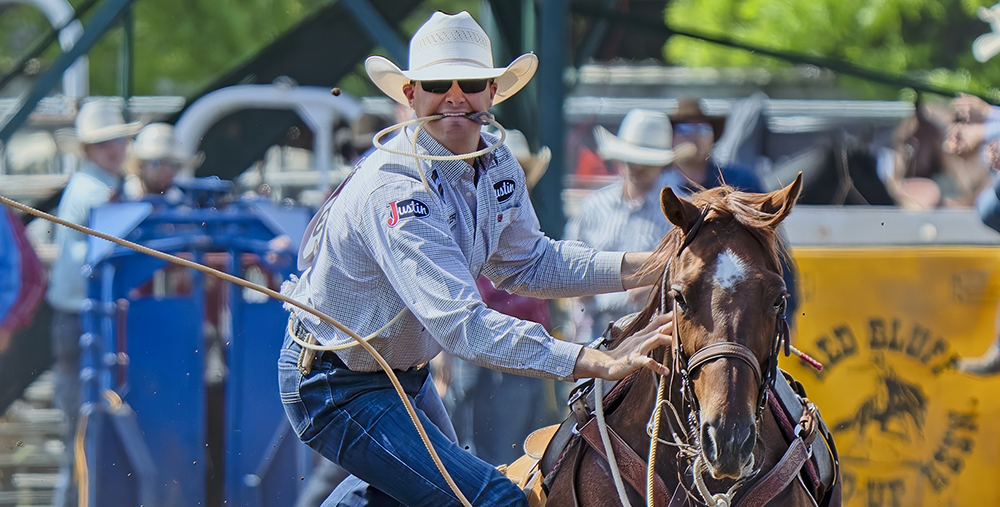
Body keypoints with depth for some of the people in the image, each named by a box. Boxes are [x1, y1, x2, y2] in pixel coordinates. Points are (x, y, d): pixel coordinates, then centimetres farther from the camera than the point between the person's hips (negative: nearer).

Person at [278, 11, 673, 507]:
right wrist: (601, 363, -46)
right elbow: (460, 324, -41)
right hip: (337, 388, -10)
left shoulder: (497, 167, -6)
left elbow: (527, 264, 11)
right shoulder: (392, 191, -34)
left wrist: (646, 267, -3)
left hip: (406, 370, 10)